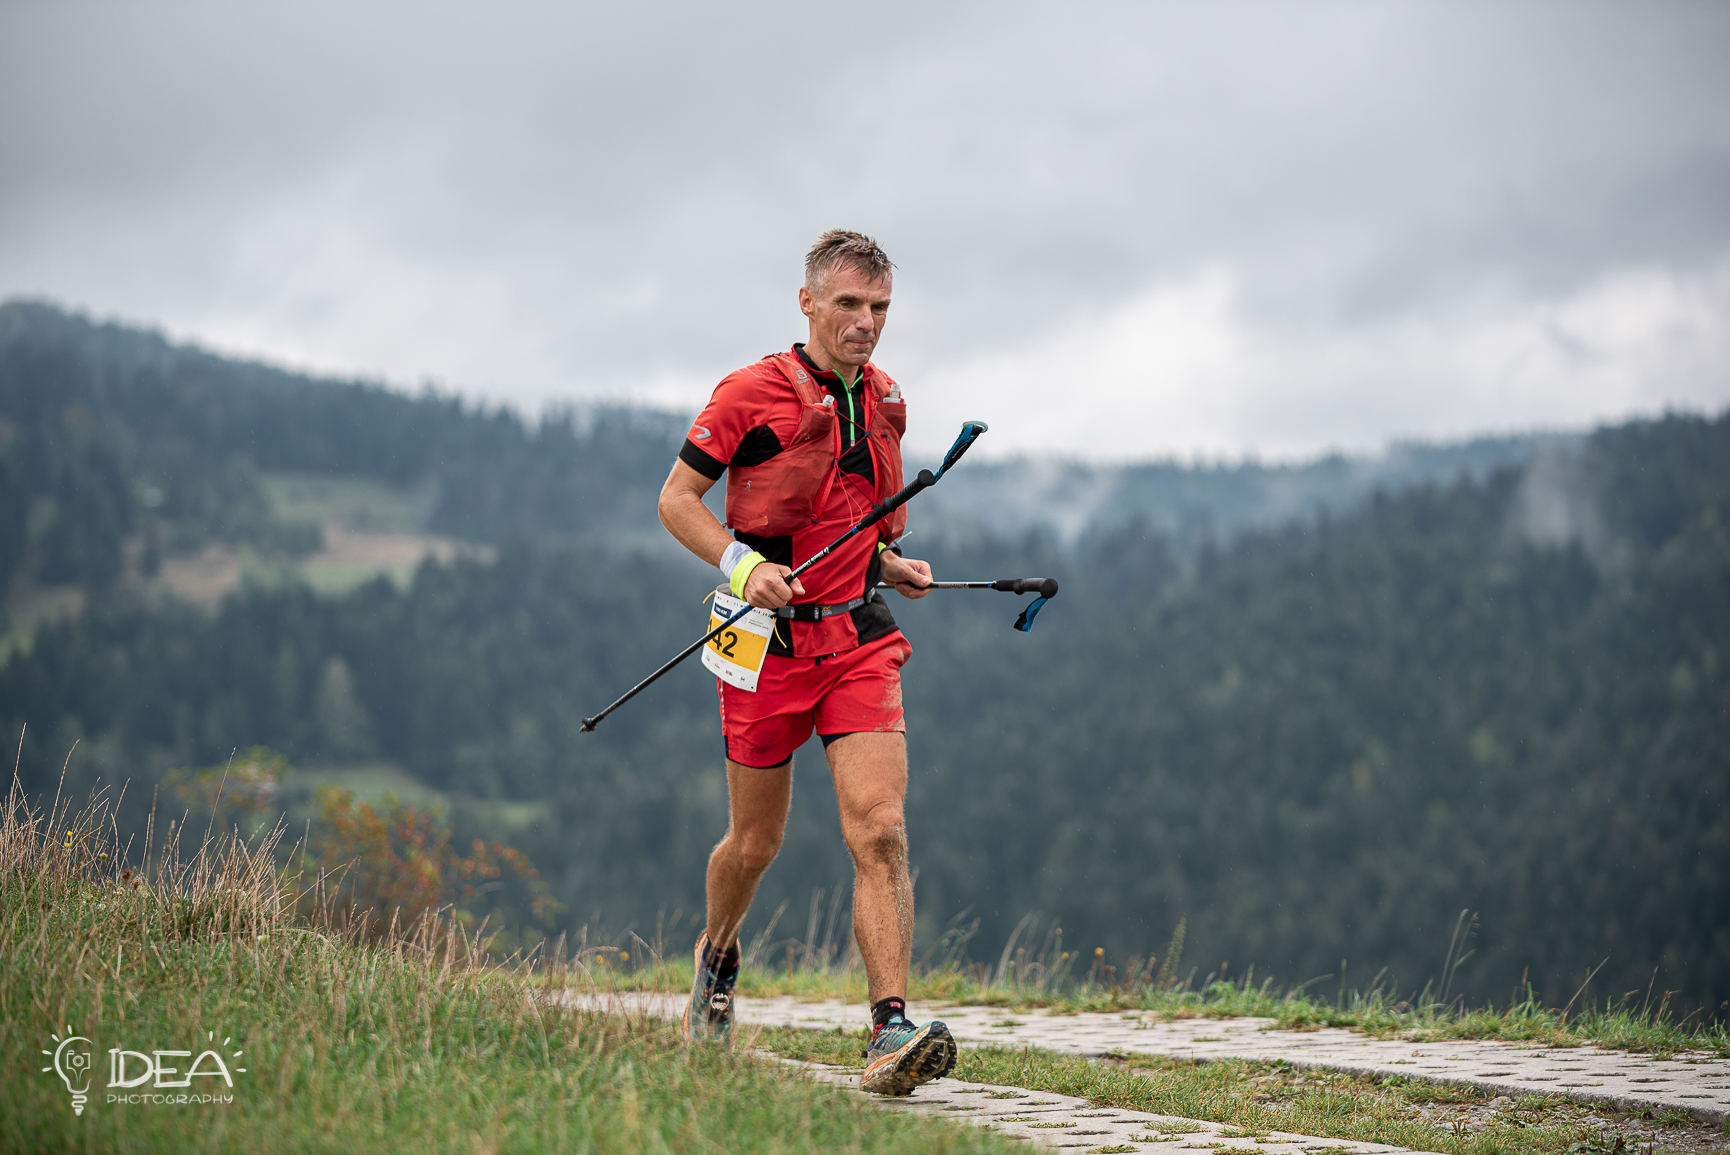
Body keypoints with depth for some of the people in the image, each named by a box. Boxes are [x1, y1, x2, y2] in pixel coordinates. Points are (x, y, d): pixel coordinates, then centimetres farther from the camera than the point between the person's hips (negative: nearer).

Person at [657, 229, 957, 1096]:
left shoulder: (884, 401, 9)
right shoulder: (752, 393, -8)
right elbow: (677, 498, -4)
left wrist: (889, 563, 6)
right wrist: (741, 564, -19)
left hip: (860, 637, 3)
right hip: (769, 638, -3)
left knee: (880, 834, -14)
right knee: (755, 843, 11)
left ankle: (891, 1031, -17)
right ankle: (718, 956, 43)